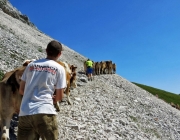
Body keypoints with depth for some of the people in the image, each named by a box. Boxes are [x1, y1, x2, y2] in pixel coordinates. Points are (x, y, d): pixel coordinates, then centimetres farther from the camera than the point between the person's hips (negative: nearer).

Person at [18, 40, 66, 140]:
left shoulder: (31, 65, 12)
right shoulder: (59, 68, 2)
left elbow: (21, 90, 15)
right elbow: (59, 97, 4)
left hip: (24, 113, 4)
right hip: (45, 112, -4)